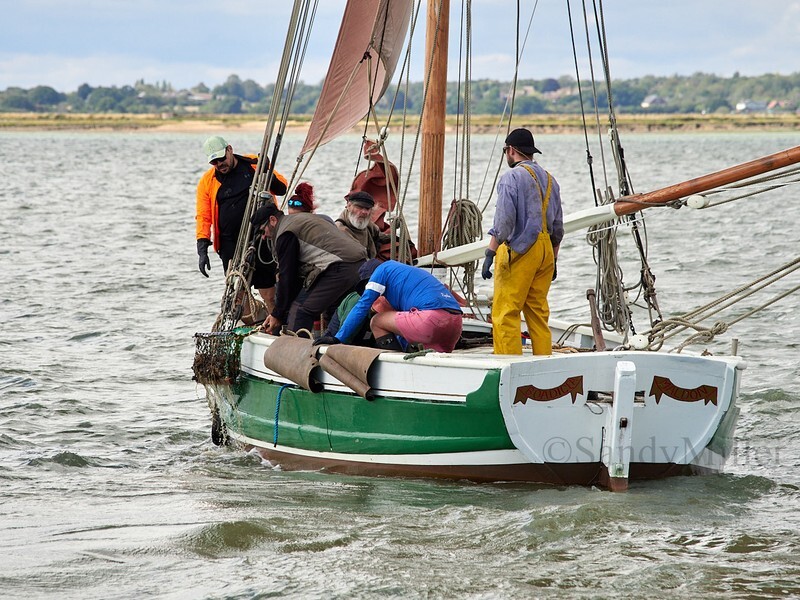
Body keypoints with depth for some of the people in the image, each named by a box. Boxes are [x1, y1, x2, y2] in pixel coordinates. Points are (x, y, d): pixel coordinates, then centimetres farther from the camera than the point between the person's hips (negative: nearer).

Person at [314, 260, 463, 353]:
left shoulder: (383, 269, 16)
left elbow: (362, 306, 10)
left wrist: (338, 338, 14)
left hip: (432, 317, -8)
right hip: (456, 322, 8)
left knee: (376, 322, 7)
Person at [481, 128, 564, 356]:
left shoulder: (512, 177, -7)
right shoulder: (549, 179, 17)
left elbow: (503, 220, -16)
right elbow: (558, 226, 20)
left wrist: (490, 252, -14)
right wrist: (553, 259, 25)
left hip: (519, 251, -8)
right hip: (545, 250, 8)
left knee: (505, 313, -7)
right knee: (538, 312, 10)